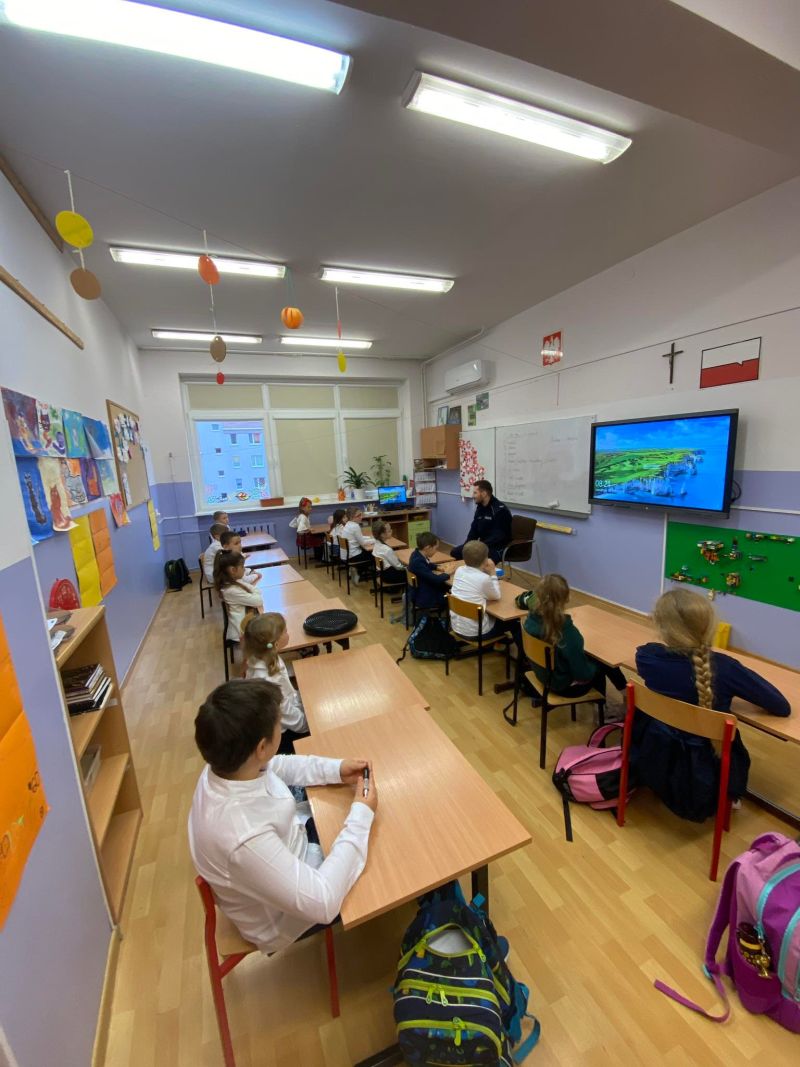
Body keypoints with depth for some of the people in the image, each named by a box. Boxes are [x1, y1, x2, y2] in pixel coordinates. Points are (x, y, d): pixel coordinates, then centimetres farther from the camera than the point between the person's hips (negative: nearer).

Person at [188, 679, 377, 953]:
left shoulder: (227, 765, -23)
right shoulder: (244, 837, -43)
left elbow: (276, 766, -2)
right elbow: (323, 904, -35)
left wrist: (336, 769, -12)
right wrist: (361, 816, -28)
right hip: (281, 918, -5)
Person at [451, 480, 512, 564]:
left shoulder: (500, 510, -18)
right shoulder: (479, 507, 8)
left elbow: (498, 537, -24)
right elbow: (474, 530, 11)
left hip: (498, 548, -8)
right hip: (482, 545, 8)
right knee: (455, 552, -1)